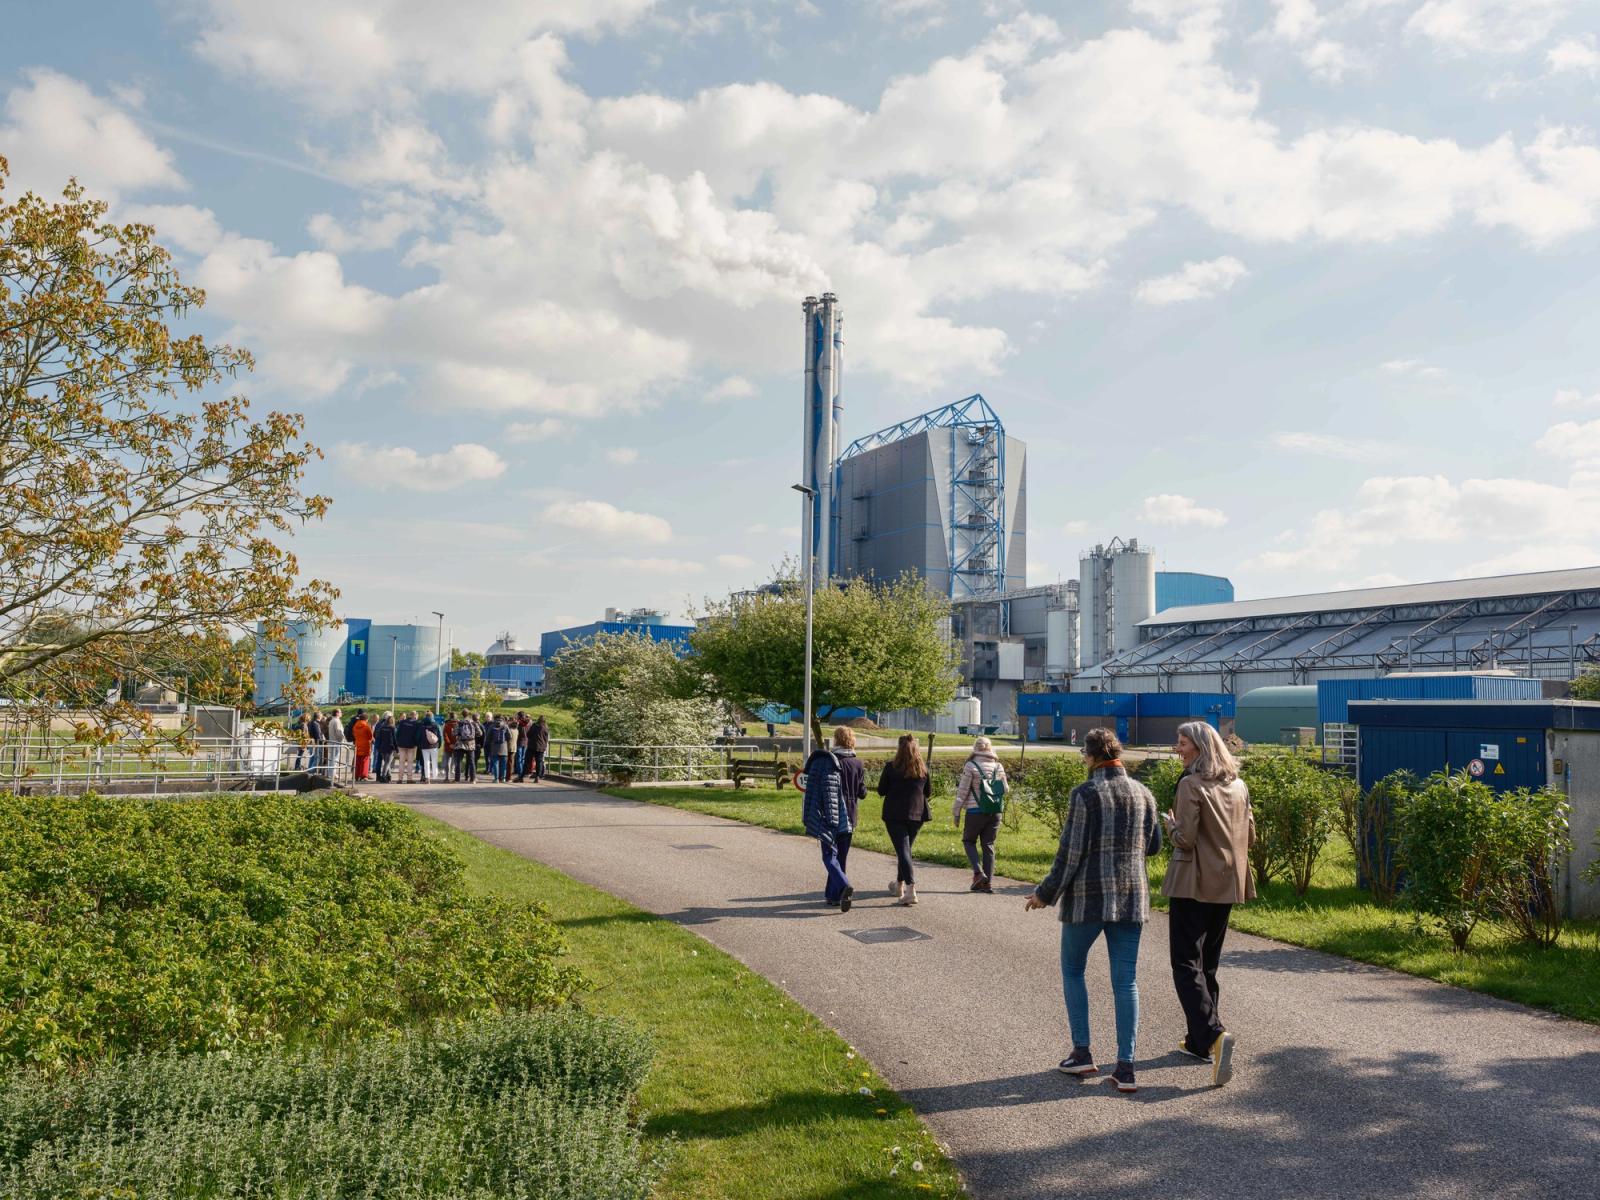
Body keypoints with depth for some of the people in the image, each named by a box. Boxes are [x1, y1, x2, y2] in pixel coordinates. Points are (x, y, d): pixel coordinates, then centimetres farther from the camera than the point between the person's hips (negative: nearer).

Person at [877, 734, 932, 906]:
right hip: (917, 815, 4)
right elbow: (928, 792, 7)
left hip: (895, 815, -4)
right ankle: (899, 886, 33)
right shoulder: (923, 768, -2)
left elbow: (881, 791, -3)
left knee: (903, 850, -4)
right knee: (906, 848, 20)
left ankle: (911, 889, -18)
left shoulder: (891, 768, -10)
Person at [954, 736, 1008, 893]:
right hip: (996, 811, 4)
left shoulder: (970, 766, -10)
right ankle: (988, 881, 8)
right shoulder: (999, 766, 4)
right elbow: (1004, 789, 12)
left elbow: (962, 791, -8)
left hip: (976, 811, -4)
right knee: (988, 844, 10)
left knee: (969, 840, 13)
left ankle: (978, 872, -5)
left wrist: (956, 812, 0)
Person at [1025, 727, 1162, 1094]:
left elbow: (1070, 852, -13)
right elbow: (1153, 844, 15)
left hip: (1088, 897, -4)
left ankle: (1082, 1052, 14)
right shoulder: (1143, 793, 4)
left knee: (1072, 970, 15)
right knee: (1126, 981, 7)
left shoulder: (1085, 794, -12)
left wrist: (1046, 894, -3)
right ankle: (1126, 1067, 5)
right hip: (1131, 897, 4)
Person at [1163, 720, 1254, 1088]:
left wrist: (1170, 823, 2)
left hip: (1193, 884, -7)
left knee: (1187, 964, -5)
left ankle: (1213, 1033, -22)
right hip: (1227, 885, 8)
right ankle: (1199, 1041, 23)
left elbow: (1185, 838, -18)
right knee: (1208, 963, 16)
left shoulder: (1191, 785, -14)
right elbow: (1250, 835, 13)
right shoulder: (1238, 785, 8)